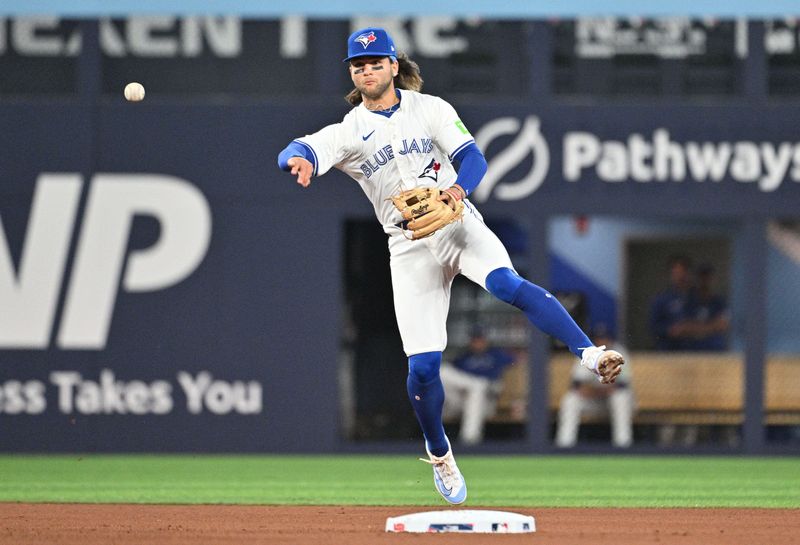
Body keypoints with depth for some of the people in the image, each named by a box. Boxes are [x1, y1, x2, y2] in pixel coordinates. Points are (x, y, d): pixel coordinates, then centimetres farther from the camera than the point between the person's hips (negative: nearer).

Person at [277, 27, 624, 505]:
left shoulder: (429, 108, 3)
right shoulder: (348, 133, 2)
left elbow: (474, 157, -4)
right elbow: (297, 152, -15)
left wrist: (458, 188, -27)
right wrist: (300, 159, -41)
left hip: (459, 226, -1)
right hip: (410, 247, 1)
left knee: (509, 286, -32)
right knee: (423, 366, -4)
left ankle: (591, 354, -40)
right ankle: (439, 455, 19)